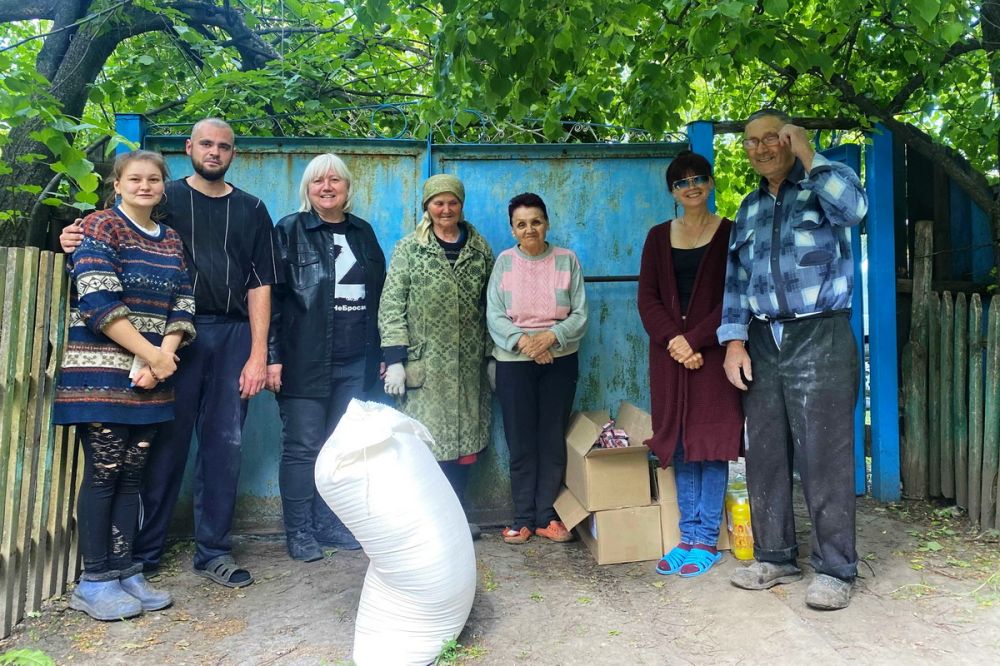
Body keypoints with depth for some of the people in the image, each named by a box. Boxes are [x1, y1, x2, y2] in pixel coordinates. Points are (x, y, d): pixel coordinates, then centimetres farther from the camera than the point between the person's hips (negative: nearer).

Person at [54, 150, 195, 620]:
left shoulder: (171, 241, 13)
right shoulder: (100, 227, -3)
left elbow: (182, 307, 7)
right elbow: (98, 301, -13)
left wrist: (162, 360, -8)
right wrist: (151, 353, -14)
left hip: (151, 377, 5)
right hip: (101, 371, -5)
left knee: (132, 475, 9)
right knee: (103, 474, -1)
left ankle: (124, 571, 18)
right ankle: (95, 581, 11)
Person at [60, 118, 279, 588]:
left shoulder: (251, 210, 13)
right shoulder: (165, 198, 10)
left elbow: (259, 284, 7)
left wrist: (258, 354, 0)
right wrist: (76, 237, -16)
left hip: (234, 334, 2)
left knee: (224, 444, 4)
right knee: (167, 441, 0)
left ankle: (214, 552, 15)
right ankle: (145, 550, 15)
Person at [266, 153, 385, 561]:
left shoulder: (362, 232, 13)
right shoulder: (290, 230, 0)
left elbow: (378, 294, 15)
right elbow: (271, 295, -6)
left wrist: (380, 353, 11)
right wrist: (272, 355, -12)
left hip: (355, 362, 5)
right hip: (304, 360, -4)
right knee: (302, 447, 2)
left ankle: (329, 525, 24)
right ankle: (299, 532, 15)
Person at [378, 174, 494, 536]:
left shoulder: (480, 249, 9)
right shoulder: (408, 249, 0)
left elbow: (490, 305, 11)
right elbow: (391, 306, -4)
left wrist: (492, 355, 9)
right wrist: (394, 360, -11)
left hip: (468, 366, 3)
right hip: (424, 366, -3)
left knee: (465, 441, 9)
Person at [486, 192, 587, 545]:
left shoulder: (566, 260, 2)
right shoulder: (504, 261, 1)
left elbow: (580, 314, -1)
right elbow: (494, 316, -3)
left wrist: (551, 336, -17)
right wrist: (521, 341, -19)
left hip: (560, 360, 1)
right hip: (514, 362, 0)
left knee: (553, 439, 5)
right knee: (521, 441, 3)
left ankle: (546, 516, 17)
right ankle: (523, 518, 15)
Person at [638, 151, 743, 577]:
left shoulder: (730, 234, 1)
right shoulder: (658, 237, 11)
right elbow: (647, 298, 5)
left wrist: (694, 341, -14)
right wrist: (673, 340, -10)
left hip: (712, 354, -3)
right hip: (669, 354, 3)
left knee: (710, 444, -1)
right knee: (679, 445, 6)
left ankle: (707, 541, 10)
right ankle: (688, 536, 17)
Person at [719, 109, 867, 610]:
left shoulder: (821, 186, 3)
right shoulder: (750, 208, 17)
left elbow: (852, 207, -22)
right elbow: (736, 280, 14)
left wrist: (807, 154, -15)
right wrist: (734, 340, 5)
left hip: (820, 340, -5)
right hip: (763, 342, 5)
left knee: (824, 458, -3)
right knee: (765, 456, 9)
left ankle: (835, 569, 10)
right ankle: (774, 557, 22)